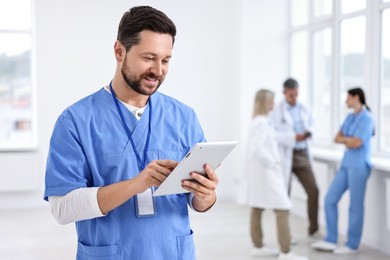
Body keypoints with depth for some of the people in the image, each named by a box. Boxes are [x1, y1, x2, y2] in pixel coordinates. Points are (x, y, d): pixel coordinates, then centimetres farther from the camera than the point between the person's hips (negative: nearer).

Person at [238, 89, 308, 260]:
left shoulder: (256, 121, 12)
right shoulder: (263, 123, -18)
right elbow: (257, 149, -27)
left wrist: (272, 161, 11)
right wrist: (273, 162, -17)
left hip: (257, 171, 10)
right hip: (266, 172, -10)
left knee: (257, 210, 14)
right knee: (282, 211, -7)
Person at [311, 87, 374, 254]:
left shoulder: (366, 118, -10)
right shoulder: (350, 117, 15)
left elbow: (357, 143, -18)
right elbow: (337, 138, 11)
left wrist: (345, 139, 0)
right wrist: (349, 140, -8)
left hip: (359, 166, -8)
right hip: (346, 164, 8)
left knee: (355, 206, 0)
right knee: (330, 199, 4)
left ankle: (352, 245, 11)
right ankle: (331, 241, 11)